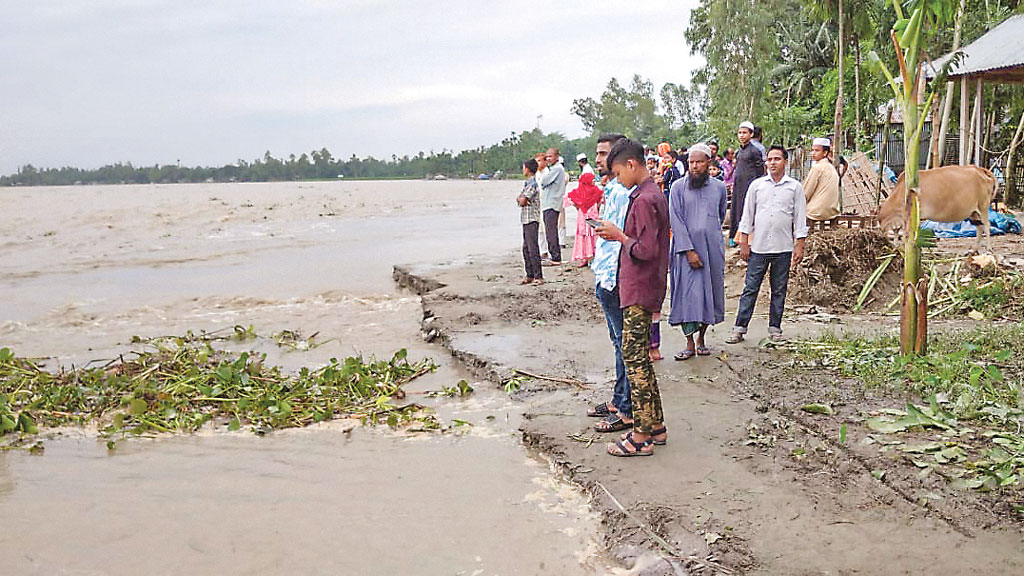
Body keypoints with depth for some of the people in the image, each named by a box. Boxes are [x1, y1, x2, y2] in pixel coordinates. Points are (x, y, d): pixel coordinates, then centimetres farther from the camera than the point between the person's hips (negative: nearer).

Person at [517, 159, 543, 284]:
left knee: (533, 248, -10)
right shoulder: (527, 183, 17)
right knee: (526, 248, 12)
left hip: (531, 219, -10)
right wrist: (521, 199, -3)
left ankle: (538, 276, -8)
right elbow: (520, 200, 17)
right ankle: (530, 275, 18)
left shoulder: (532, 184, -14)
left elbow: (522, 202, -17)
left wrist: (520, 199, 2)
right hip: (526, 219, 10)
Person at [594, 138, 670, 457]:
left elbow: (646, 250, -23)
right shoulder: (653, 194, 14)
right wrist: (619, 234, 8)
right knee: (639, 356, 15)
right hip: (642, 289, 10)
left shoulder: (643, 200, -18)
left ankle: (641, 437, 1)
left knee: (634, 357, -5)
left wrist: (619, 235, -11)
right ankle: (655, 425, 24)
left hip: (639, 291, -10)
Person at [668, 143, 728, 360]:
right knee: (688, 293, -6)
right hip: (686, 248, -3)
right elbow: (676, 220, -8)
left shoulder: (719, 187, 7)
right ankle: (690, 344, 0)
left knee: (711, 291, 6)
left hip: (713, 248, 3)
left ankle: (701, 338, 20)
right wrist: (689, 250, -15)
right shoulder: (679, 187, -2)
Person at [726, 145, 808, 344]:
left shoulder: (795, 187, 5)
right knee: (750, 288, 0)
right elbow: (748, 214, 9)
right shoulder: (757, 185, 7)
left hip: (783, 248, 0)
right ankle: (739, 328, 2)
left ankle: (775, 328, 18)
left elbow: (800, 217, 5)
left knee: (779, 290, 7)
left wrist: (799, 246, -1)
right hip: (758, 246, 0)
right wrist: (744, 242, 3)